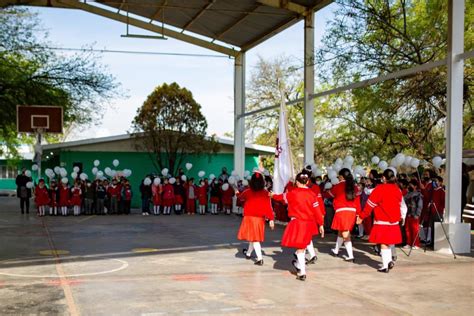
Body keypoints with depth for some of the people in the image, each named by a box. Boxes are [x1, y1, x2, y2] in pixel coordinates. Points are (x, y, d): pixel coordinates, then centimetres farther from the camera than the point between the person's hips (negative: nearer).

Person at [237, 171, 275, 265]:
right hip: (260, 218, 3)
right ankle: (248, 253, 41)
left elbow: (240, 197, 15)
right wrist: (271, 219, -7)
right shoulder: (266, 193, -7)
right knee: (255, 236, 19)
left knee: (254, 238, 0)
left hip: (249, 218, -2)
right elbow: (269, 207, -10)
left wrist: (237, 193, 37)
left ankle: (260, 258, -14)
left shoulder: (248, 192, -7)